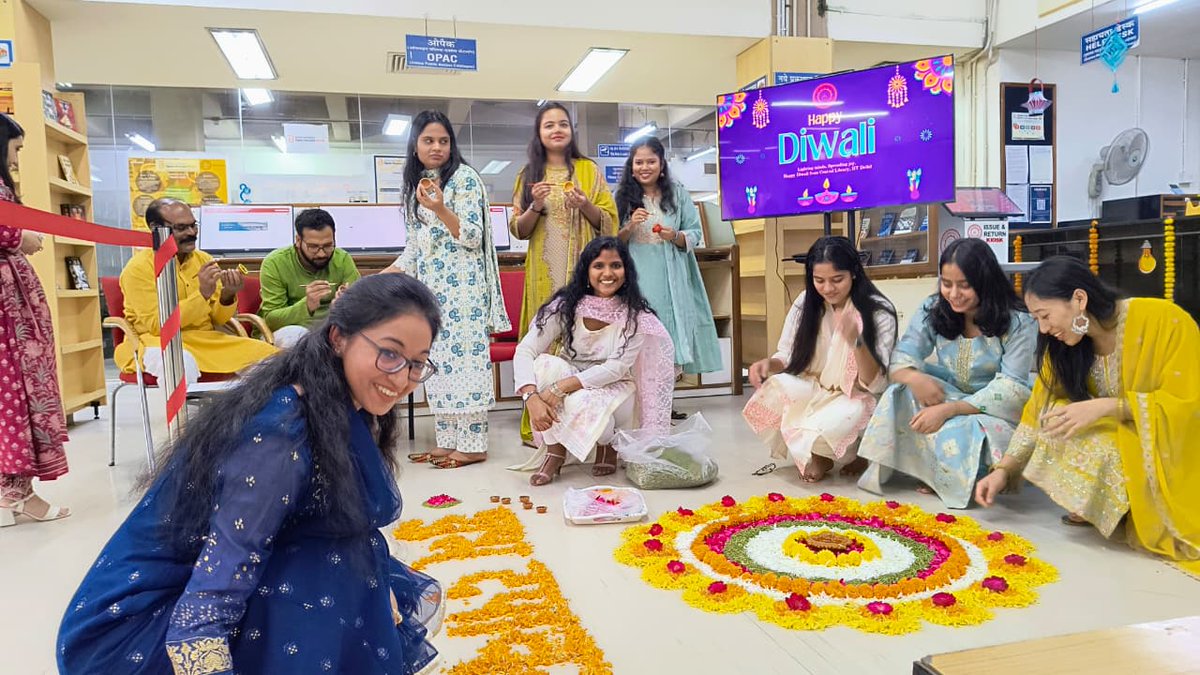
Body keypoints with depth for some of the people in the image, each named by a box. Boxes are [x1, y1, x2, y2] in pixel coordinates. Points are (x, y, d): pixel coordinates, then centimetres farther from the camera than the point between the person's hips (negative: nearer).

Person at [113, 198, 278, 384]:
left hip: (205, 340, 5)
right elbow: (157, 325, -15)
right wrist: (202, 294, -22)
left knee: (267, 354, -15)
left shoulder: (203, 259, 8)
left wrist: (227, 295, -14)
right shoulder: (139, 267, -7)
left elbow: (217, 319, 9)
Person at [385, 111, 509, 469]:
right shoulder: (418, 184, 17)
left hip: (461, 286, -7)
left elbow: (473, 237, -10)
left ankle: (473, 445, -4)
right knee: (437, 360, 5)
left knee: (464, 356, -8)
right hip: (430, 287, 8)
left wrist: (440, 209, -24)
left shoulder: (464, 177, -4)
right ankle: (448, 441, 11)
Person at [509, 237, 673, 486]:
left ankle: (608, 444, 2)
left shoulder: (635, 314, -14)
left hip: (616, 387, -2)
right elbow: (524, 351, -19)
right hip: (572, 382, 2)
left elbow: (618, 367, -21)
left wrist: (562, 387, -31)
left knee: (581, 402, -35)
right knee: (545, 363, -28)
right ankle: (555, 450, -15)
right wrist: (532, 398, -37)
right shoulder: (565, 305, -12)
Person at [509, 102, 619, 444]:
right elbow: (518, 230, 8)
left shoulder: (589, 169, 8)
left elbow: (609, 222, 6)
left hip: (583, 268, 0)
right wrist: (535, 207, -10)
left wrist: (585, 205, -12)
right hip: (544, 272, 1)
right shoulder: (529, 173, 11)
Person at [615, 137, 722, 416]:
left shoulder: (678, 193, 8)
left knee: (672, 338, 0)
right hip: (636, 280, -1)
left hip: (671, 280, 1)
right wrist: (630, 227, -12)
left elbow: (696, 235, 7)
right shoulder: (622, 197, 8)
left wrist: (675, 236, -12)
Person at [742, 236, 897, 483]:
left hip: (856, 399, -4)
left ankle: (850, 453, 3)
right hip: (813, 392, 4)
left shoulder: (879, 312, -14)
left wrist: (857, 342, -35)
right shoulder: (806, 303, -4)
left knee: (827, 427, -36)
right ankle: (817, 454, -1)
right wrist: (768, 363, -22)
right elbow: (788, 357, 3)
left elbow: (875, 384, -17)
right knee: (767, 399, -28)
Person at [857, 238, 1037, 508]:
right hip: (948, 396, 4)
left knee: (962, 433, -36)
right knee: (901, 393, -25)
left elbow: (1011, 389, -22)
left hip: (995, 412, -4)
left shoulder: (1018, 323, -16)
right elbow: (901, 358, -10)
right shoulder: (933, 311, -4)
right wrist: (914, 377, -37)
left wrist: (948, 409, -34)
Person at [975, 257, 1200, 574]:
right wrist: (1002, 470, -14)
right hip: (1116, 442, 6)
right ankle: (1104, 508, -3)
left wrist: (1105, 407, -30)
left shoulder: (1165, 321, -22)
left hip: (1174, 452, -6)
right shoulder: (1064, 343, -6)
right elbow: (1039, 413, -4)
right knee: (1059, 423, -17)